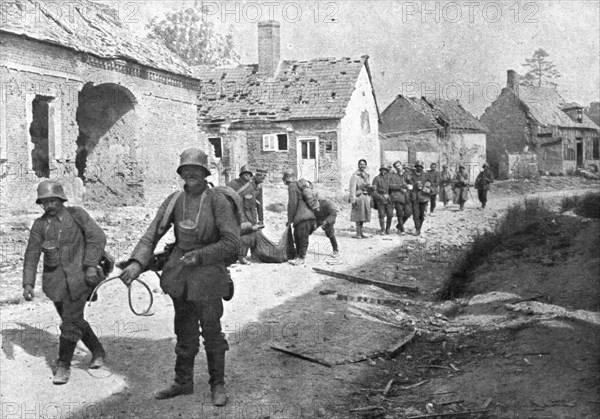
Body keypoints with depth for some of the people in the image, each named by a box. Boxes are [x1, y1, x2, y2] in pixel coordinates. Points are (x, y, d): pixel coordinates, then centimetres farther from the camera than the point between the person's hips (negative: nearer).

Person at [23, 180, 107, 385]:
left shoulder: (77, 215, -4)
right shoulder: (40, 225, 3)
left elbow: (97, 237, -9)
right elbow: (32, 255, 0)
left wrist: (91, 265, -18)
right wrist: (28, 283, -8)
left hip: (78, 277, -4)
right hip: (55, 281, 4)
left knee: (71, 321, -8)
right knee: (73, 319, 14)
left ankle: (63, 366, 4)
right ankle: (97, 351, 34)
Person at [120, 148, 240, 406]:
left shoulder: (218, 202, -12)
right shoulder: (174, 201, 0)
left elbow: (231, 242, -14)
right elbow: (152, 234, -3)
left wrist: (200, 255, -21)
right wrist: (137, 262, -18)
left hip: (208, 273, -4)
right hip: (179, 273, 4)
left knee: (211, 332, 7)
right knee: (185, 332, 17)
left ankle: (217, 385, 23)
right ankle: (183, 382, 31)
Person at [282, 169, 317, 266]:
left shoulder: (292, 186, -7)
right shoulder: (300, 185, 21)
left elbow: (292, 204, -12)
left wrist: (289, 219, -5)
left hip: (304, 217, -9)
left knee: (303, 239, -4)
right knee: (297, 237, 15)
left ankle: (301, 258, 1)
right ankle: (298, 256, 21)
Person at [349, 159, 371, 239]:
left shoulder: (367, 175, 15)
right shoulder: (355, 175, -7)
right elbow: (352, 188, -12)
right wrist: (353, 199, -18)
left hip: (366, 196, 7)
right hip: (358, 196, -7)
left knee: (363, 215, 10)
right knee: (358, 216, -5)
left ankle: (361, 233, 17)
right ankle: (358, 233, -2)